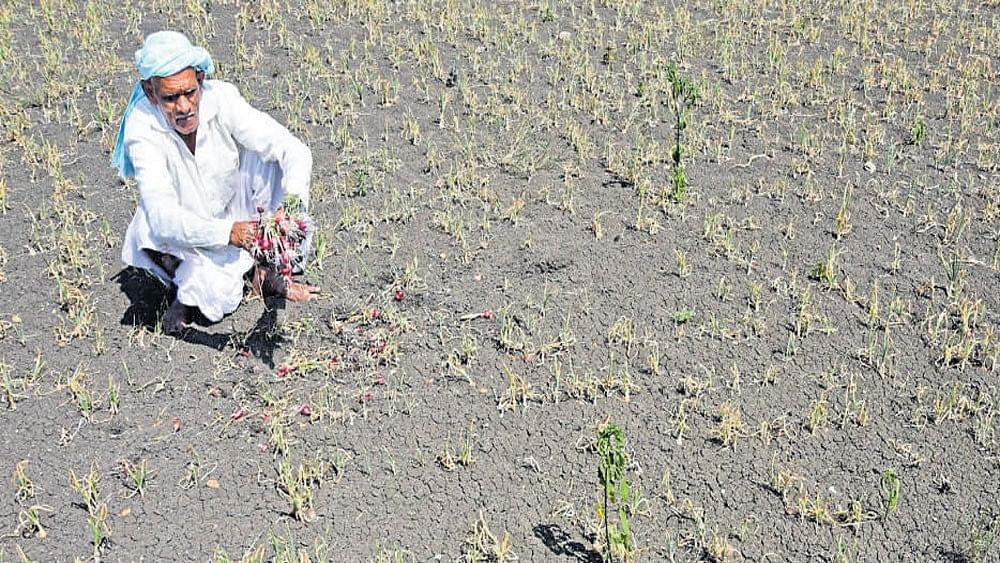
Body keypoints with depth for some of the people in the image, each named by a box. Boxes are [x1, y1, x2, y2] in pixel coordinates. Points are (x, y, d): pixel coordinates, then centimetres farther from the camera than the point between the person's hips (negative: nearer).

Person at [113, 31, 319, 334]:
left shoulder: (222, 99, -24)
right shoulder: (141, 129, -28)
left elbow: (294, 150, -30)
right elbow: (162, 215, -39)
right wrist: (228, 232, -56)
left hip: (233, 213, 3)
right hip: (182, 233, -3)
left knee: (266, 158, -24)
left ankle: (261, 271, -10)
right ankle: (190, 289, 2)